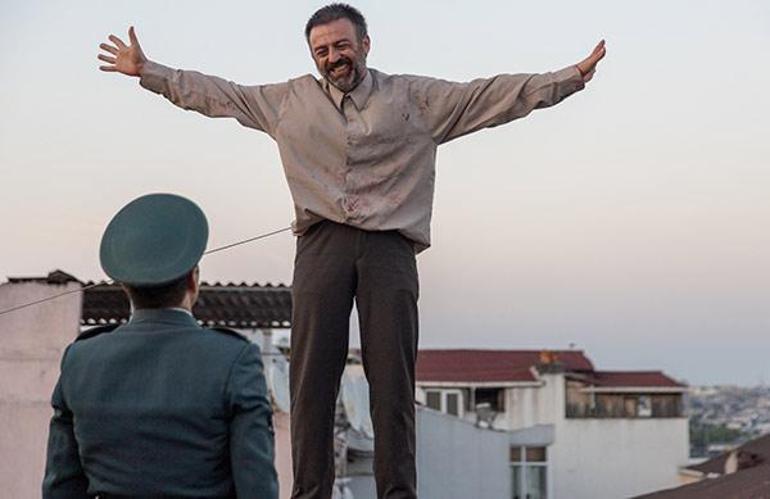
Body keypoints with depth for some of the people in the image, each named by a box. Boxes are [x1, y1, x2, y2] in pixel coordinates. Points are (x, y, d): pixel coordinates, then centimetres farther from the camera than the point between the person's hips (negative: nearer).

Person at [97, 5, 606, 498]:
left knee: (393, 380, -4)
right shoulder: (290, 99, 17)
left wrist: (572, 77, -1)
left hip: (389, 249, -1)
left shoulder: (417, 97, 11)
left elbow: (494, 96, 7)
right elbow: (218, 94, 23)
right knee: (312, 378, -3)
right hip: (322, 246, 1)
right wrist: (148, 72, 21)